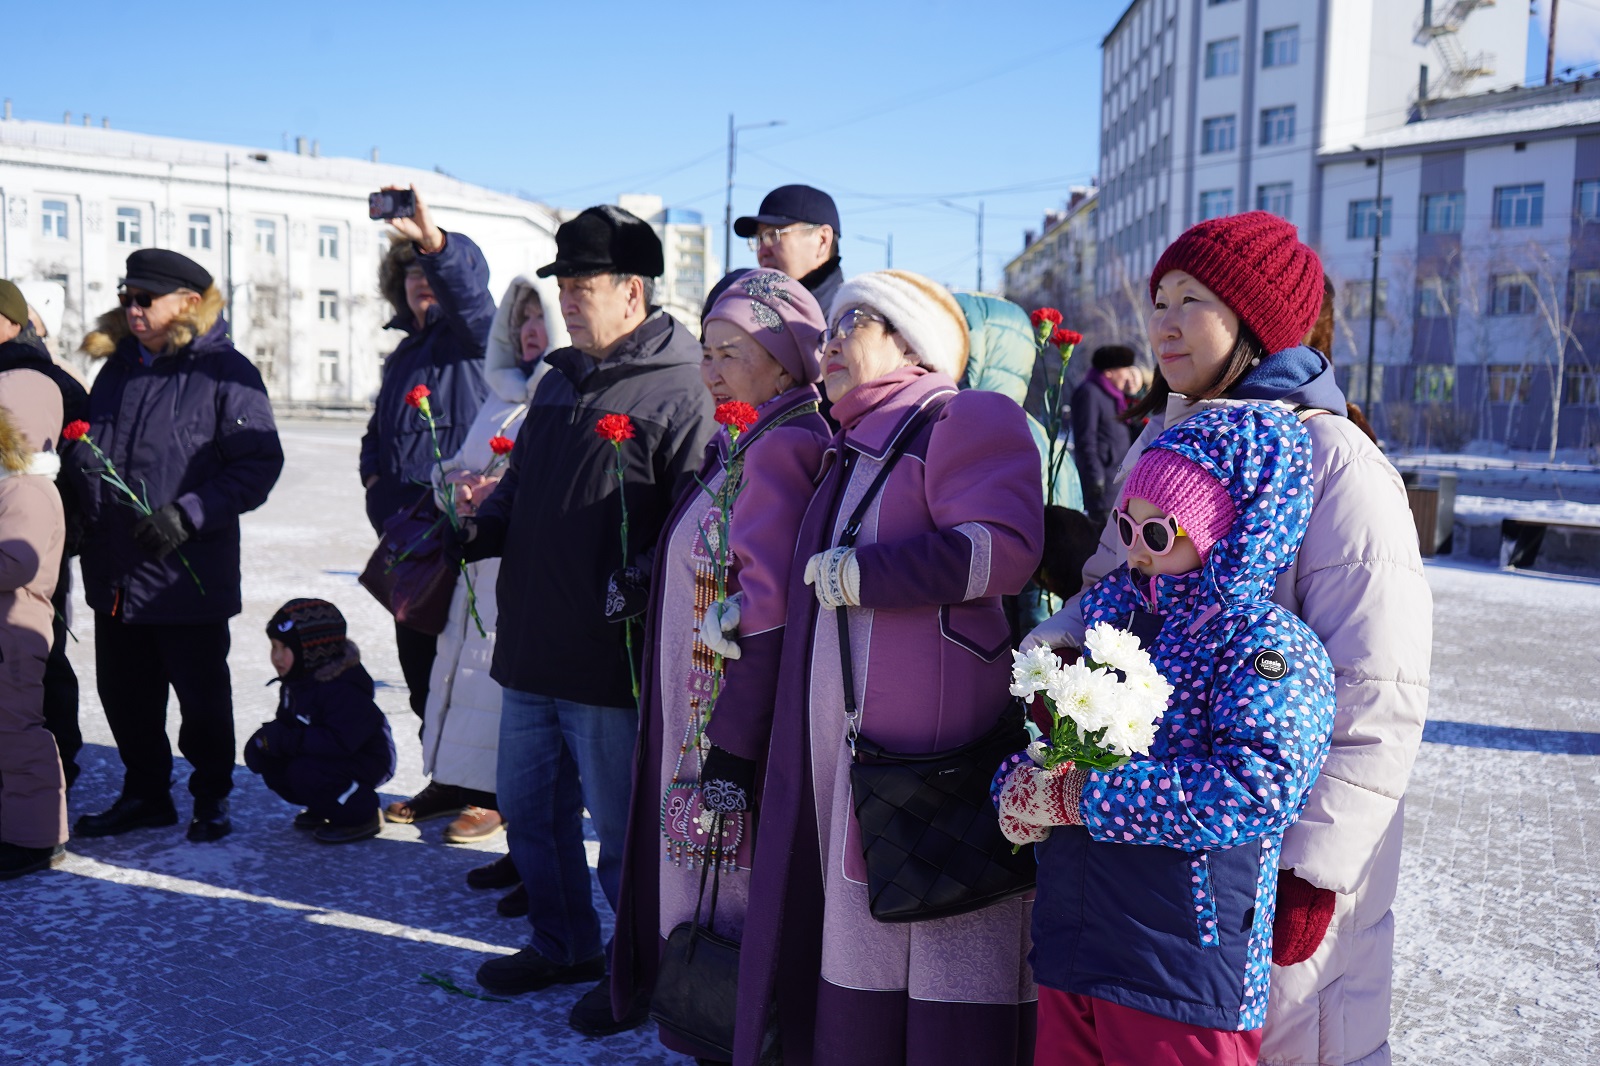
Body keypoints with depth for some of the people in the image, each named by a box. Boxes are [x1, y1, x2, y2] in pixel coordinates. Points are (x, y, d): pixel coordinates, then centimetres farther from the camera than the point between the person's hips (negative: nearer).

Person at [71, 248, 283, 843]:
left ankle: (211, 799, 24)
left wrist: (187, 515, -20)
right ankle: (144, 794, 31)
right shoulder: (118, 367, 12)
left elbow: (259, 463, -12)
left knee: (202, 695, 7)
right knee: (124, 694, 14)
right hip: (114, 575, 6)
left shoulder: (224, 371, -8)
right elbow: (87, 453, 22)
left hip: (189, 575, -6)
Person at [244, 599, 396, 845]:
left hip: (366, 761, -10)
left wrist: (288, 741, -32)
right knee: (259, 754, -3)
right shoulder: (296, 680, 2)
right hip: (322, 752, 10)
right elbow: (286, 721, 12)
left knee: (305, 773, -31)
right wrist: (271, 734, -12)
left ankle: (362, 817, -8)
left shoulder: (344, 689, -29)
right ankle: (321, 809, 13)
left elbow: (340, 742, -35)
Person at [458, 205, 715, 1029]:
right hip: (531, 647, 9)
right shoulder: (558, 382, 15)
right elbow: (520, 489, 22)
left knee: (621, 824, 5)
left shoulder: (679, 393, -12)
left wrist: (638, 583, -29)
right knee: (527, 806, 19)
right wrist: (474, 532, 4)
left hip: (611, 655, -9)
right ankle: (562, 945, 38)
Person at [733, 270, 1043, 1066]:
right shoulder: (851, 453, 23)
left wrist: (856, 574, -14)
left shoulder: (966, 418, -5)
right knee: (857, 993, 13)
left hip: (943, 762, -8)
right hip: (849, 769, 9)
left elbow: (1004, 549, -20)